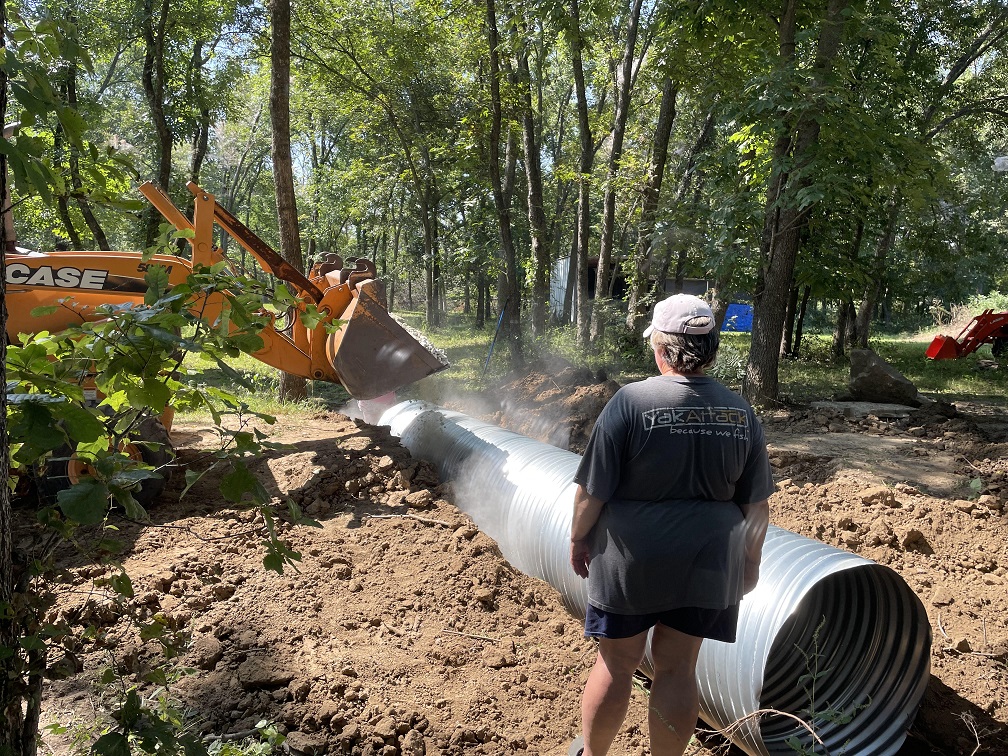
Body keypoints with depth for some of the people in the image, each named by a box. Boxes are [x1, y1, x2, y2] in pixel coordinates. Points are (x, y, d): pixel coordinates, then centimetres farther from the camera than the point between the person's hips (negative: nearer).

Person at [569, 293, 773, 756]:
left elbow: (592, 489, -12)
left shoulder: (631, 401, -15)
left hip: (631, 561, -3)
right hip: (707, 562, 3)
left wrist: (578, 536, 4)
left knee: (616, 665, 14)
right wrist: (751, 559, 17)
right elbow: (756, 504, 4)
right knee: (677, 668, 15)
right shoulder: (740, 413, -2)